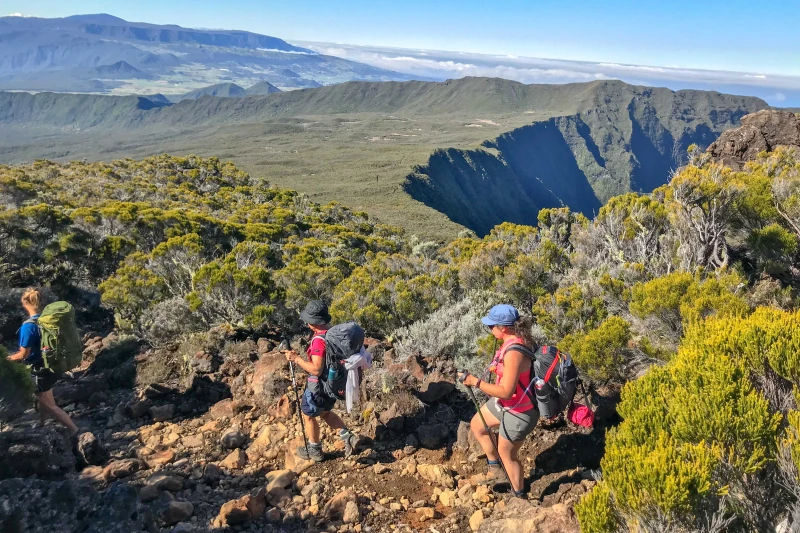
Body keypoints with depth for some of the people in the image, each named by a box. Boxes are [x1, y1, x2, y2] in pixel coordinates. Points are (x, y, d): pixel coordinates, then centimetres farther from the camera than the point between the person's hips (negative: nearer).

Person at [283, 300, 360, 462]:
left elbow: (316, 370, -31)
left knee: (308, 416, 16)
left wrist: (296, 358, -24)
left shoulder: (319, 340, -29)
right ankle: (348, 438, 19)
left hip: (319, 387, -8)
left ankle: (315, 451, 31)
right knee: (325, 412, 28)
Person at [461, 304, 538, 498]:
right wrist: (498, 367, 15)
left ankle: (519, 496, 36)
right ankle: (495, 469, 40)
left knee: (507, 453, 12)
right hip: (506, 403, 10)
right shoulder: (515, 340, -5)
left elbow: (506, 391, -34)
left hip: (520, 411, -10)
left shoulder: (514, 352, -35)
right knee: (476, 425, 23)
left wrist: (475, 382, -27)